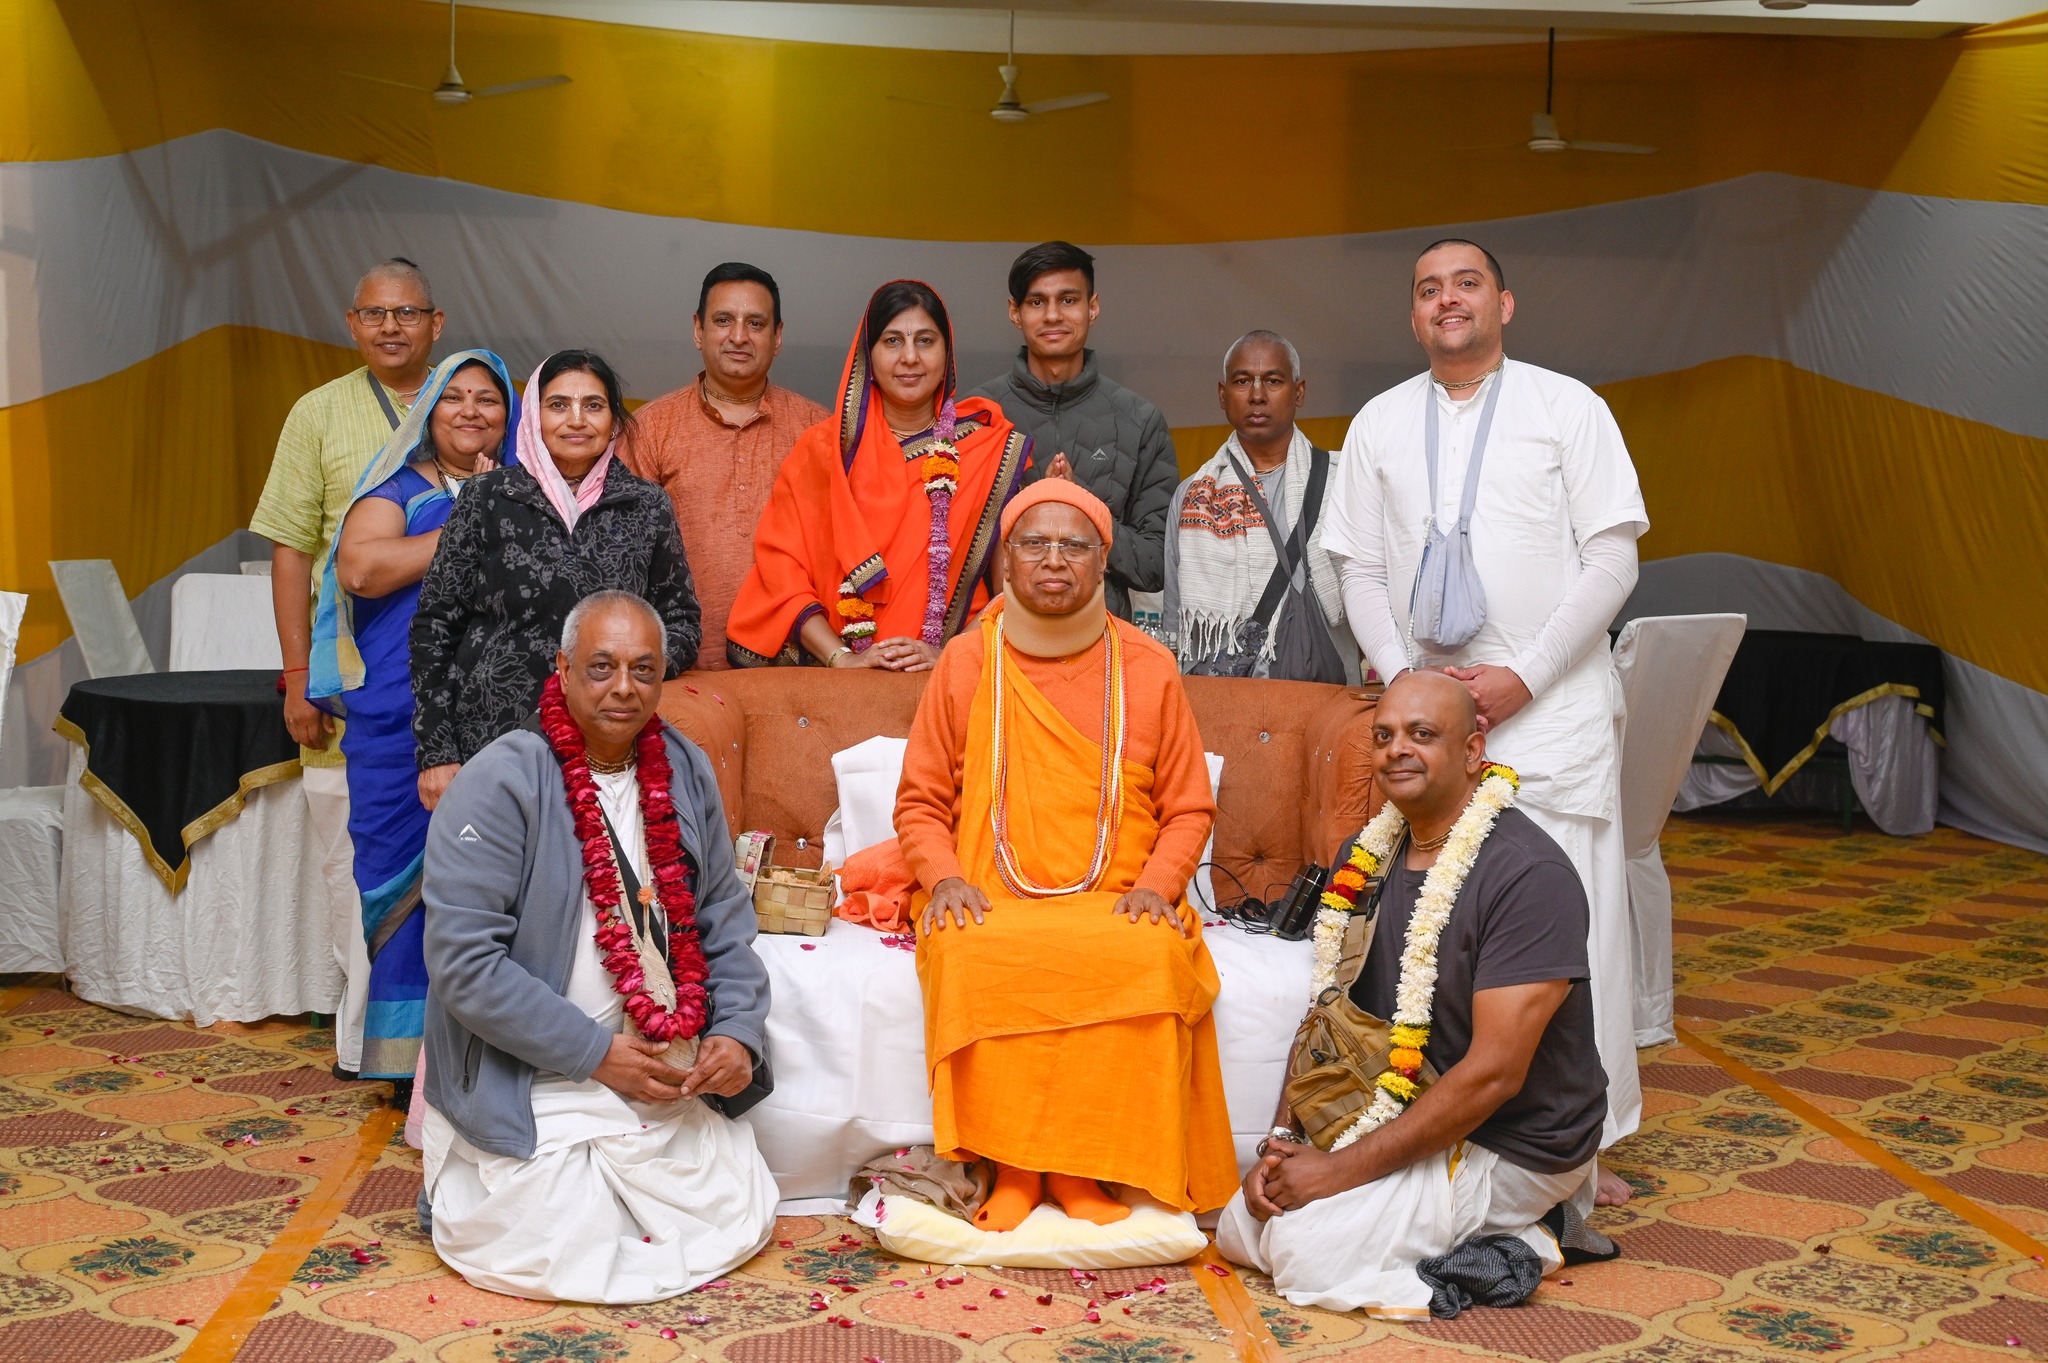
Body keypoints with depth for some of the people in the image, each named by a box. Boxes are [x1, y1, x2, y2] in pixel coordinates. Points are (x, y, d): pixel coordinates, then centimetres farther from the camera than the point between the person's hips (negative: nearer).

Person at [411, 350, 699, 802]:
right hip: (489, 743, -1)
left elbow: (681, 621, 13)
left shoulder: (647, 506, 7)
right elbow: (435, 624, 4)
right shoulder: (487, 498, 3)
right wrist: (436, 753, -1)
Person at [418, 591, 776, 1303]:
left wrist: (738, 1030, -7)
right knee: (569, 1254, -15)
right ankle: (463, 1184, 17)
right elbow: (463, 964, -19)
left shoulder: (685, 772, 5)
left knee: (740, 1219, 0)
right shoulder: (500, 784, -15)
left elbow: (724, 917, 11)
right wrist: (596, 1052, -18)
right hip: (536, 1085, -6)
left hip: (672, 1077, 6)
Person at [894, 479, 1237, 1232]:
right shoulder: (966, 661, 9)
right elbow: (920, 800, 12)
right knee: (971, 959, -34)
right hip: (990, 904, 0)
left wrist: (1156, 884, -7)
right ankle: (1011, 1164, -19)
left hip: (1117, 906, 0)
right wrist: (943, 874, -8)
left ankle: (1084, 1167, -19)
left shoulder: (1147, 668, 9)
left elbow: (1189, 807, 12)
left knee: (1152, 959, -33)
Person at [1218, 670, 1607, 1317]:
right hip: (1398, 1117, 9)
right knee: (1241, 1228, 1)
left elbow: (1493, 1072, -26)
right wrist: (1282, 1140, -8)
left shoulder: (1529, 875, -22)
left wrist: (1343, 1168, -24)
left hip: (1510, 1143, -8)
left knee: (1307, 1251, -21)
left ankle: (1516, 1239, -3)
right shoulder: (1368, 856, 3)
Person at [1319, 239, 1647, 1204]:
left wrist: (1524, 677, -10)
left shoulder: (1567, 407, 4)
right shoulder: (1380, 424, 13)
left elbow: (1612, 558, -1)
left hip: (1550, 705, -2)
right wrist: (1400, 675, -5)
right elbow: (1360, 572, 12)